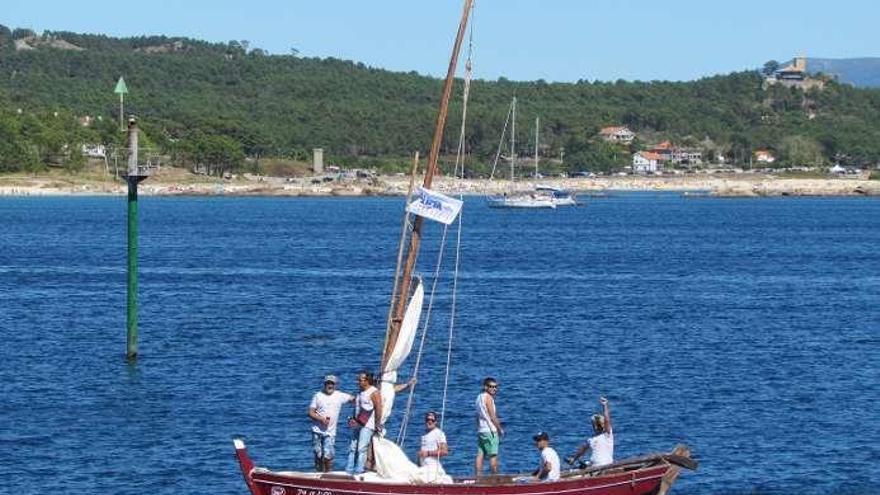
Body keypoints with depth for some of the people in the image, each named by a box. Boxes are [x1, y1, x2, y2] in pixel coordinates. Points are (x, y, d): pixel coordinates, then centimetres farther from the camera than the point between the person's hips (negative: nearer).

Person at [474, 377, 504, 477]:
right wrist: (500, 429, -3)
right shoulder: (488, 397, -10)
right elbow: (492, 417, -12)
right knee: (493, 455, -5)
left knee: (480, 454, 3)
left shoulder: (479, 397, 16)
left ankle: (478, 476, -1)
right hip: (490, 431, -8)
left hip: (480, 430, 8)